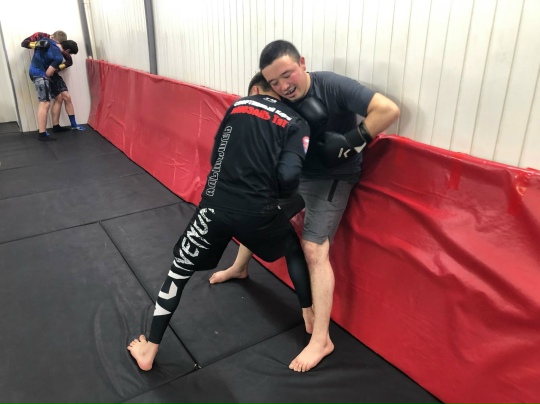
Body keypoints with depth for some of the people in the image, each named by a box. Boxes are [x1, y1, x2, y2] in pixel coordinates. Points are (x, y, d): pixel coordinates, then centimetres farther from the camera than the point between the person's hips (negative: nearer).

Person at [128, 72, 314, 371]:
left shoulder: (238, 106, 12)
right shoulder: (296, 123, 4)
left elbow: (216, 155, 14)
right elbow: (288, 177, -9)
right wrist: (294, 201, 11)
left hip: (216, 205, 2)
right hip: (258, 212, -1)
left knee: (179, 271, 19)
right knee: (295, 250, 30)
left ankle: (149, 351, 26)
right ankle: (310, 316, 39)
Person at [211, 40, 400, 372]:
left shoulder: (332, 86, -25)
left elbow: (389, 110, -31)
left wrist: (350, 142, -30)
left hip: (330, 178, -7)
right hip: (292, 172, 7)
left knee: (314, 249, -17)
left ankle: (321, 339, -5)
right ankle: (240, 268, 49)